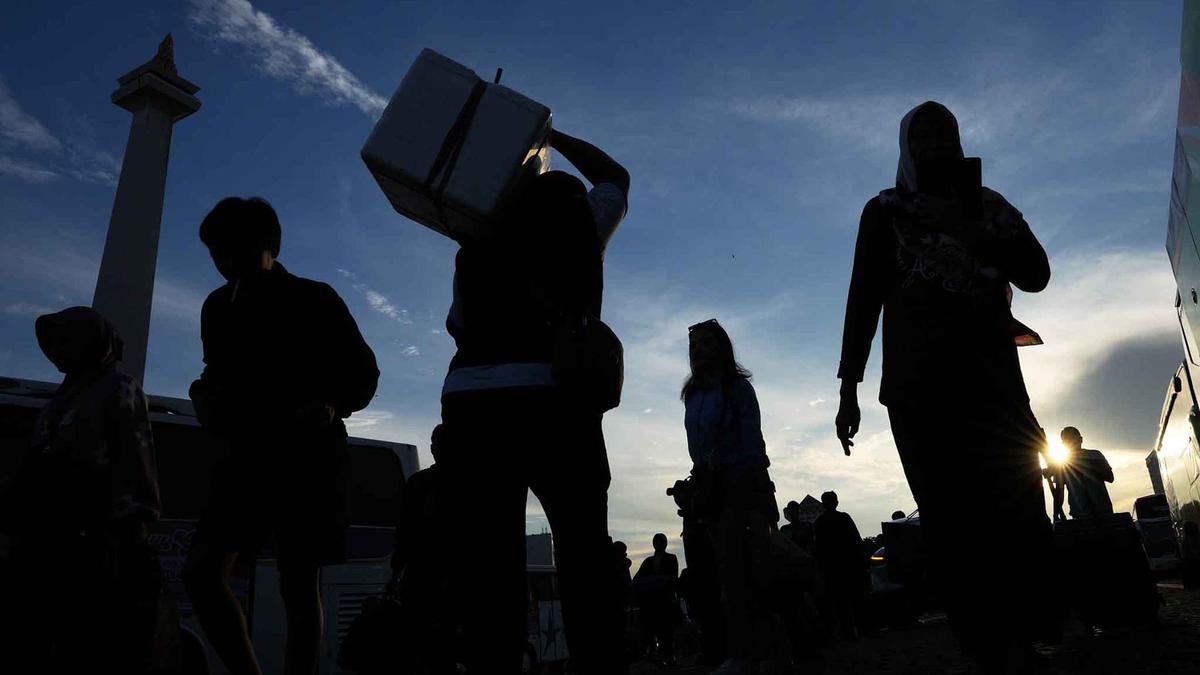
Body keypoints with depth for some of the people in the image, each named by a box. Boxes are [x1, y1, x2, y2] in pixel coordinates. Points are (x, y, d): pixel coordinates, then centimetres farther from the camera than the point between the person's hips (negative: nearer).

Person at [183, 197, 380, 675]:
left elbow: (364, 374, -1)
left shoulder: (315, 300, -3)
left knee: (298, 586, -4)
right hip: (247, 453, 5)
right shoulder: (217, 307, 10)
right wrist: (203, 395, -1)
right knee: (201, 570, -8)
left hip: (308, 455, -4)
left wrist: (332, 407, -20)